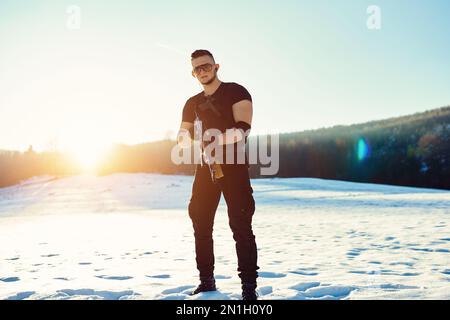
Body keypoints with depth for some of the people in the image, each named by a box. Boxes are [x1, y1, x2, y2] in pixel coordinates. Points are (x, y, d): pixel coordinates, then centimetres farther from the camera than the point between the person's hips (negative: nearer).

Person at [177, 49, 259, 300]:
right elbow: (182, 138, 6)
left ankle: (249, 288, -6)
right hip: (206, 169, 6)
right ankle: (207, 282, 18)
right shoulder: (192, 103, 16)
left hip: (234, 167, -6)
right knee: (201, 225, 6)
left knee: (241, 226, -10)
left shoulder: (236, 92, -2)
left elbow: (243, 129, -16)